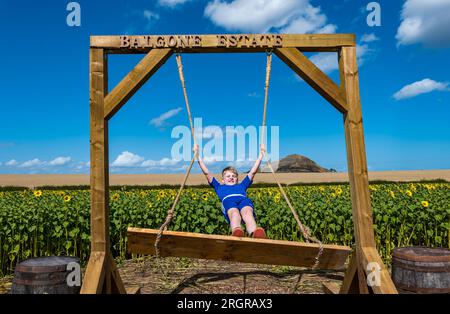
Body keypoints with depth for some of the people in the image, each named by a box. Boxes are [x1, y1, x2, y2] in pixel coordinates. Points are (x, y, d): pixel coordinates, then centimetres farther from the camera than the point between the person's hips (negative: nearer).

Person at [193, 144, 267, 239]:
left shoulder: (241, 185, 45)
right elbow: (206, 172, 41)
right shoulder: (219, 187, 41)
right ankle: (236, 232, -71)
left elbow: (253, 171, 47)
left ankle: (255, 234, -69)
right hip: (228, 200, -1)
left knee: (248, 213, -37)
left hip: (244, 199, 1)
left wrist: (260, 154, 49)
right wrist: (197, 155, 42)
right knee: (234, 213, -38)